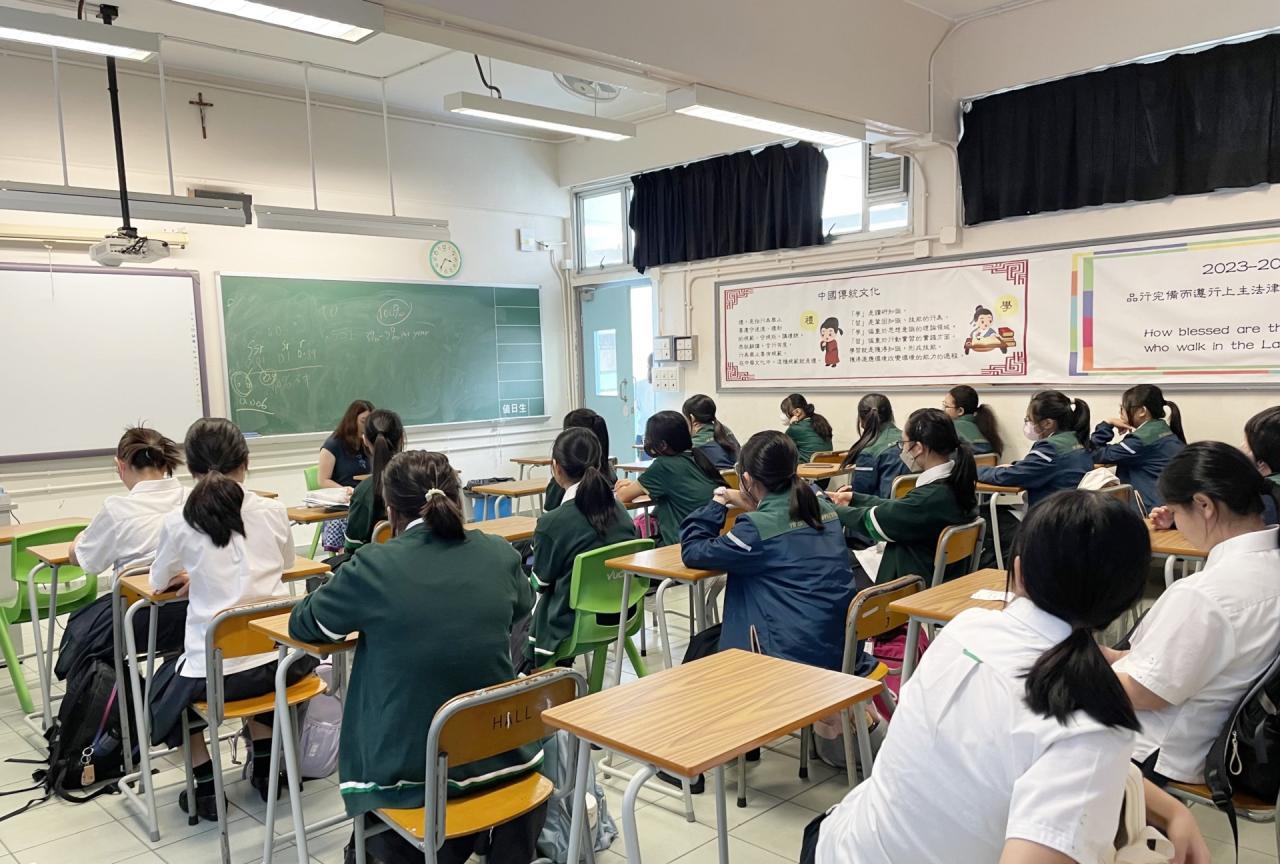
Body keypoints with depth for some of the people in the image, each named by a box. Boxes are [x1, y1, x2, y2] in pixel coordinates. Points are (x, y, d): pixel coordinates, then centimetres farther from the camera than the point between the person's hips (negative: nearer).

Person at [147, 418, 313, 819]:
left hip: (213, 670, -2)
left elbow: (159, 582, 12)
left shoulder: (179, 523, -7)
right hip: (277, 659, 3)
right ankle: (264, 769, 35)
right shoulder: (272, 511, -2)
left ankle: (206, 787, 23)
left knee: (165, 687, 31)